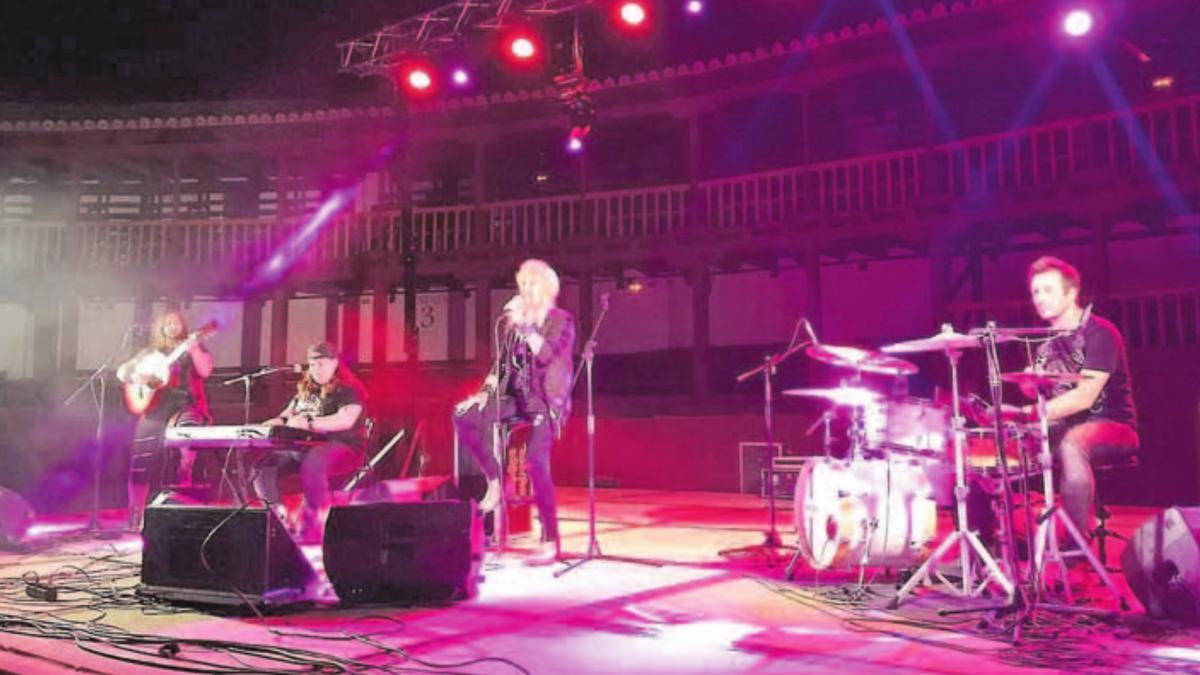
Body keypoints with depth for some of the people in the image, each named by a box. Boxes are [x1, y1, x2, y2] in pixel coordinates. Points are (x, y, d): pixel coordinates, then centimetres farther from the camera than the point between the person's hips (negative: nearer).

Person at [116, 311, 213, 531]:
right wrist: (136, 376, -4)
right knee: (141, 463, -5)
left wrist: (194, 350, -20)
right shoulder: (151, 353, 18)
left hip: (184, 406, -3)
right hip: (154, 409, 3)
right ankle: (137, 519, 4)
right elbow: (121, 371, 17)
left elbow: (205, 371, -7)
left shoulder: (194, 348, 10)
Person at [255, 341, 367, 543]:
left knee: (312, 466, -40)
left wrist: (309, 423, -27)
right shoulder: (305, 389, 22)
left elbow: (346, 420, -20)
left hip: (342, 447, -8)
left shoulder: (348, 389, -4)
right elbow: (289, 413, 26)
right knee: (262, 462, -11)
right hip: (301, 446, 8)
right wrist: (279, 421, 1)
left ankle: (310, 538, -37)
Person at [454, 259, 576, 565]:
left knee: (535, 463, -21)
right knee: (463, 415, -18)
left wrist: (525, 325, -18)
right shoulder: (512, 321, 14)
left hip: (546, 398, -5)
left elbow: (546, 354, -16)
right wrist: (486, 390, 3)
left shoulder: (562, 320, 0)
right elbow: (500, 362, 16)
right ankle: (494, 481, -5)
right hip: (515, 395, 5)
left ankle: (550, 542, -14)